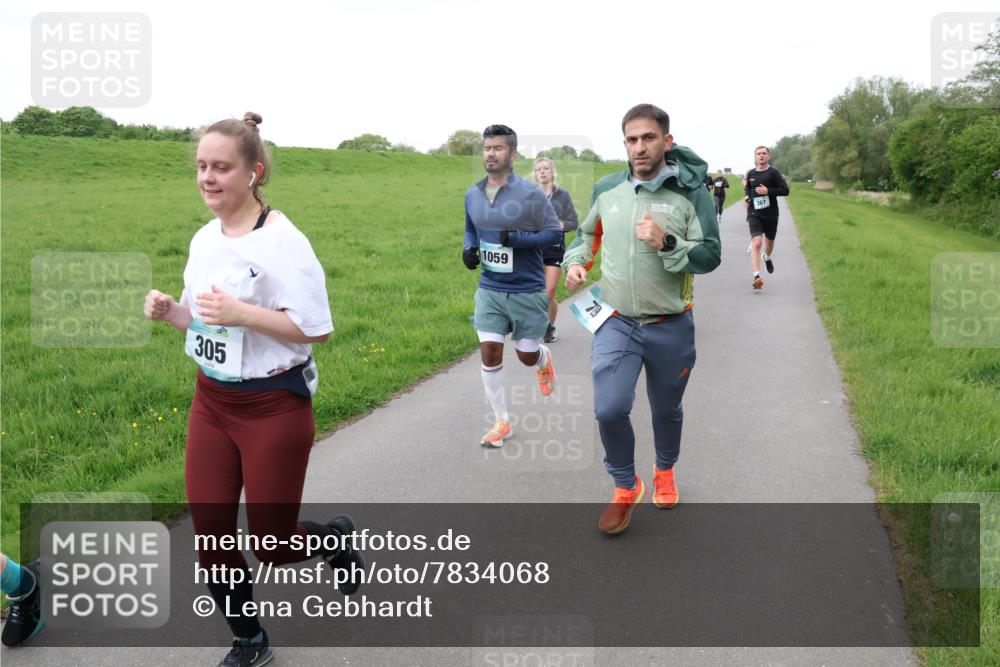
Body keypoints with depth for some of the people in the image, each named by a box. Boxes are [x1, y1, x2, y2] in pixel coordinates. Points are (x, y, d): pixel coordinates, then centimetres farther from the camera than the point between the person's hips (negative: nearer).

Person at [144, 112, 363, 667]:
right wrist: (170, 311, -4)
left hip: (273, 407, -7)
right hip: (210, 402, 7)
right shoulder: (205, 238, 6)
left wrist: (241, 313, -27)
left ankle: (336, 538, 38)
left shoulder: (281, 240, -17)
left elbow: (317, 329, -19)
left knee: (272, 546, 3)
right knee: (210, 538, 9)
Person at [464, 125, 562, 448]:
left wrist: (518, 239, -23)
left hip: (527, 290, -3)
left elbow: (555, 231, -9)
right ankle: (501, 422, 12)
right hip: (489, 289, 4)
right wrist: (468, 248, -1)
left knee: (527, 356, 8)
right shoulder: (472, 195, 4)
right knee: (489, 352, -3)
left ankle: (544, 360, 47)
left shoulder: (531, 193, -12)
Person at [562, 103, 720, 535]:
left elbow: (711, 255, -10)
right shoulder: (606, 189, 0)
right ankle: (625, 487, 14)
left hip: (671, 328, -1)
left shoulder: (690, 192, -9)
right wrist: (574, 261, -2)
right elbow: (587, 232, 18)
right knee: (609, 409, -13)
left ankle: (665, 472, 48)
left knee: (666, 409, 17)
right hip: (616, 323, 1)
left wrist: (666, 243, -25)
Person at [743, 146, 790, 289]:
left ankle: (767, 257, 55)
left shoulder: (773, 173, -4)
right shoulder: (750, 174, 5)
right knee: (756, 243, -18)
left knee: (769, 242, 18)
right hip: (755, 214, 0)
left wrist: (768, 191, -19)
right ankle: (756, 276, -24)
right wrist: (746, 196, 3)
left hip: (771, 214, 0)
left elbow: (785, 190, -7)